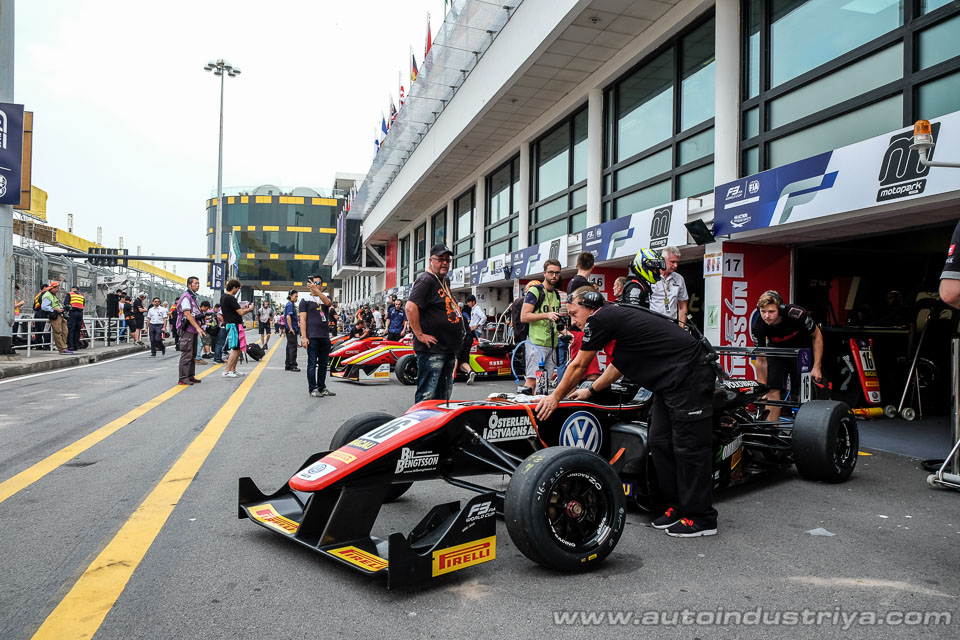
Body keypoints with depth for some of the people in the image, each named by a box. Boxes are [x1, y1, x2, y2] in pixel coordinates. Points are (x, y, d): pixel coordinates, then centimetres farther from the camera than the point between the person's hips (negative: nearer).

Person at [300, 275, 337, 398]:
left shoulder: (325, 297, 15)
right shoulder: (305, 300, 4)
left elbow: (327, 302, -12)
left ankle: (322, 388, 21)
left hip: (325, 337, 4)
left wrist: (316, 290, -23)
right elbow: (302, 319, -2)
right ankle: (313, 389, 5)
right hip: (312, 337, -4)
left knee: (324, 364, 11)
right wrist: (304, 337, -12)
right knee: (312, 364, -1)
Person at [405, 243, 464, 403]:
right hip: (432, 350, -10)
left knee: (444, 393, 18)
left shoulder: (445, 281, 17)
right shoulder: (426, 280, -12)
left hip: (449, 349, 10)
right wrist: (420, 335, -22)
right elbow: (410, 307, -25)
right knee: (427, 395, -5)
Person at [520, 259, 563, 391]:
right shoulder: (535, 291, -4)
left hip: (552, 344, 7)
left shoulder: (557, 294, 20)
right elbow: (524, 317, -13)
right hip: (536, 343, -7)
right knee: (532, 380, -13)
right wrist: (546, 315, -20)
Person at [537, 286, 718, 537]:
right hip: (671, 382, 10)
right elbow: (617, 366, 28)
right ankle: (677, 506, 18)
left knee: (690, 446, -3)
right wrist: (589, 391, 34)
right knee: (660, 443, 10)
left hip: (689, 379, -10)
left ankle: (701, 518, 6)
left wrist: (555, 397, 11)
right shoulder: (616, 316, 17)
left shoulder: (599, 319, -11)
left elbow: (578, 366, -1)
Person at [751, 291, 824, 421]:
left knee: (801, 392, -8)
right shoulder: (757, 327, -27)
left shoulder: (797, 314, -34)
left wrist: (816, 367, -17)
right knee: (772, 389, -10)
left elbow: (817, 336, -15)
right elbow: (761, 360, -15)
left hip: (801, 349, -1)